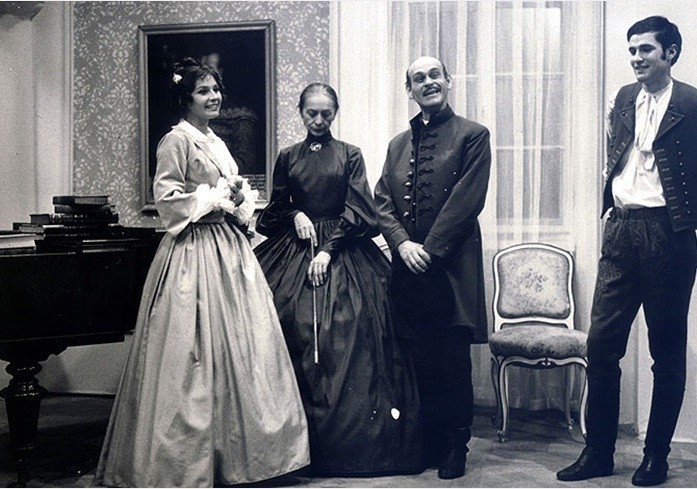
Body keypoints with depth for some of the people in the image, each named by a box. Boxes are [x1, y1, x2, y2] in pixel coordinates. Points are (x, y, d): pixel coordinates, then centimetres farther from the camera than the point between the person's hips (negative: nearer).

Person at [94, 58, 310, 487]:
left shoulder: (217, 142, 18)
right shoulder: (176, 141, -7)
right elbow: (167, 199, -14)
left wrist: (239, 198, 3)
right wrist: (217, 195, -12)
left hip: (229, 249, 9)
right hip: (194, 252, -9)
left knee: (239, 346, 8)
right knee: (196, 351, -5)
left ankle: (234, 449, 18)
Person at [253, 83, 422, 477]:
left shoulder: (350, 155, 5)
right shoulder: (287, 158, 12)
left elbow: (358, 211, -1)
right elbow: (276, 208, 15)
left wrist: (329, 249, -10)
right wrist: (296, 215, -6)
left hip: (342, 251, -2)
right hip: (294, 251, 2)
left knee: (344, 338, -8)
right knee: (294, 332, -7)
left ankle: (348, 439, 3)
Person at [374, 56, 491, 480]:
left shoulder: (473, 135, 1)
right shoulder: (398, 144, 18)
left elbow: (467, 200, -8)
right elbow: (382, 202, 11)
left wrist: (430, 248, -12)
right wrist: (403, 243, -6)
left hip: (451, 266, -4)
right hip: (408, 268, 5)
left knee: (453, 362, 1)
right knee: (420, 360, 7)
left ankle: (456, 446, 15)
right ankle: (430, 442, 20)